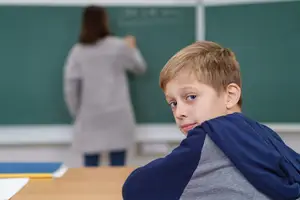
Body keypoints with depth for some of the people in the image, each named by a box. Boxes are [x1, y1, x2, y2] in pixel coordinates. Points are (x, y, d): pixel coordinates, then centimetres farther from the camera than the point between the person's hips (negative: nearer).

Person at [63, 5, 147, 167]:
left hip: (90, 117, 1)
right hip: (117, 115, -1)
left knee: (90, 168, 5)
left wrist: (76, 113, 10)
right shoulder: (119, 46, -1)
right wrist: (132, 49, 32)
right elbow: (140, 68, 15)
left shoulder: (77, 51, 0)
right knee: (118, 167, 3)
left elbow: (70, 87, -2)